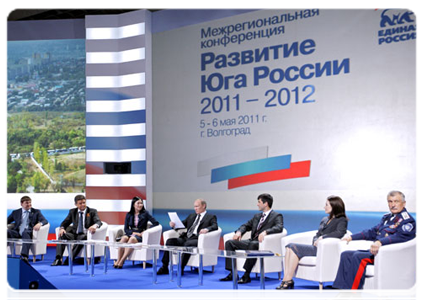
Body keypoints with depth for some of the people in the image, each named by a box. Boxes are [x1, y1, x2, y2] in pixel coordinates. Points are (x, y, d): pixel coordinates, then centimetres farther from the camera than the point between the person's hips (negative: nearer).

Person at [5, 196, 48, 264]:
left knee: (25, 232, -40)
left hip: (28, 232, -2)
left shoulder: (36, 212, 18)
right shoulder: (15, 212, 25)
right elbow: (6, 221, 24)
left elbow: (45, 221, 5)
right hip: (17, 233, 3)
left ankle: (24, 256, -58)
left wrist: (39, 224, -21)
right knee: (6, 232, -30)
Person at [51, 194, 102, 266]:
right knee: (62, 235, -26)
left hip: (85, 235, -3)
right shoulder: (72, 211, 16)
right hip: (74, 234, 3)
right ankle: (58, 259, -35)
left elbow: (98, 222, -7)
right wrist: (62, 228, -12)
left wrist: (95, 225, -33)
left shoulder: (92, 211, 7)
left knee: (82, 237, -38)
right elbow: (65, 222, 13)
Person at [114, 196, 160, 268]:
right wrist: (134, 233, -11)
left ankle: (121, 262, -39)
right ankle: (118, 261, -36)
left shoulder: (145, 213, 7)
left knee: (132, 239, -37)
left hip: (140, 236, -2)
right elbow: (126, 229, 8)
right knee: (124, 238, -33)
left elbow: (156, 223, -1)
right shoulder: (129, 215, 14)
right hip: (131, 233, 2)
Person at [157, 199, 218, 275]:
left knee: (188, 244, -38)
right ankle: (164, 267, -19)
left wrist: (206, 229, -30)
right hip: (186, 238, 6)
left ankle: (181, 268, -33)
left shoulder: (211, 217, 9)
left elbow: (215, 226, -8)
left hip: (197, 239, -6)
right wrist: (174, 224, 4)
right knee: (170, 241, -18)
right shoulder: (191, 216, 28)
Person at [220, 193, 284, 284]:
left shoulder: (277, 216, 1)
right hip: (251, 241, 8)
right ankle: (232, 273, -11)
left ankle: (246, 275, -38)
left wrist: (265, 232, -34)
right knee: (229, 243, -8)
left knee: (253, 245, -41)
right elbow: (246, 225, 27)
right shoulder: (257, 216, 25)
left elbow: (279, 227, -17)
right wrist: (239, 232, 3)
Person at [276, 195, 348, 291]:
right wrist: (315, 241, 1)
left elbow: (340, 233, -19)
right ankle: (286, 278, -24)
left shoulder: (342, 220, 1)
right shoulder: (324, 220, 26)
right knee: (289, 246, -16)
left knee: (295, 248, -23)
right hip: (315, 247, 8)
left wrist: (322, 237, -20)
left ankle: (288, 280, -20)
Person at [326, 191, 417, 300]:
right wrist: (352, 237, 24)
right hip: (376, 251, 9)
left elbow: (400, 236, -21)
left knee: (358, 257, -29)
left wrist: (380, 242, -36)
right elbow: (372, 232, 30)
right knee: (345, 254, -6)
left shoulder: (408, 220, -4)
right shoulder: (387, 217, 24)